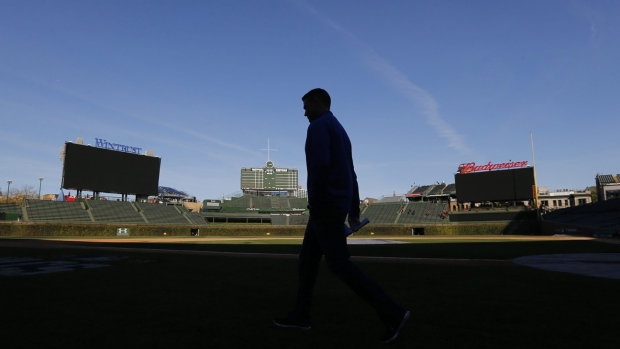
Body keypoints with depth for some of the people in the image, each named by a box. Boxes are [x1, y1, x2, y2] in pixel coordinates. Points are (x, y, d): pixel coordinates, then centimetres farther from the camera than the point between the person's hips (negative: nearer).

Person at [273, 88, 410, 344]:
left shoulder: (318, 126, -9)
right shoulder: (340, 132, 21)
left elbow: (320, 165, -25)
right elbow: (351, 174, 19)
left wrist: (313, 204, -19)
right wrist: (354, 211, 19)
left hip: (325, 205, -10)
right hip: (338, 205, 10)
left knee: (340, 266, -8)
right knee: (307, 259, 14)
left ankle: (392, 314, -6)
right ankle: (300, 315, 20)